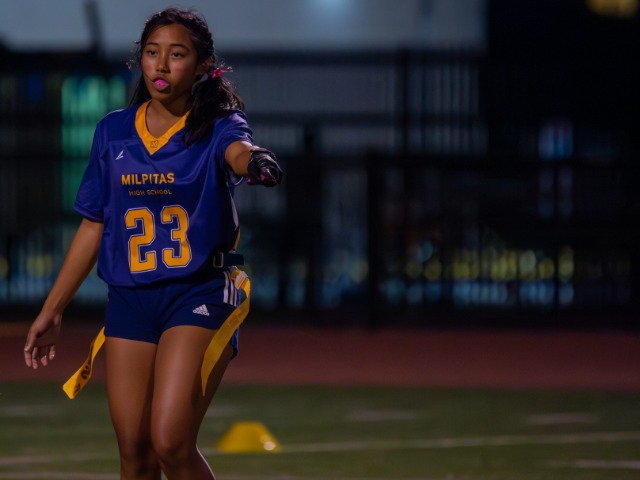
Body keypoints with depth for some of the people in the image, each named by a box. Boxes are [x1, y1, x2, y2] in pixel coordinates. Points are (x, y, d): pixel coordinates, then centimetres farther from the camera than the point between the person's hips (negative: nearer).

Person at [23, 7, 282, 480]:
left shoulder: (215, 127, -4)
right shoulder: (114, 131, 8)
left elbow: (237, 148, -30)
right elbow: (93, 227, 15)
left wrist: (255, 159, -55)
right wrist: (52, 311, 16)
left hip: (200, 293, -4)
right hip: (129, 298, 4)